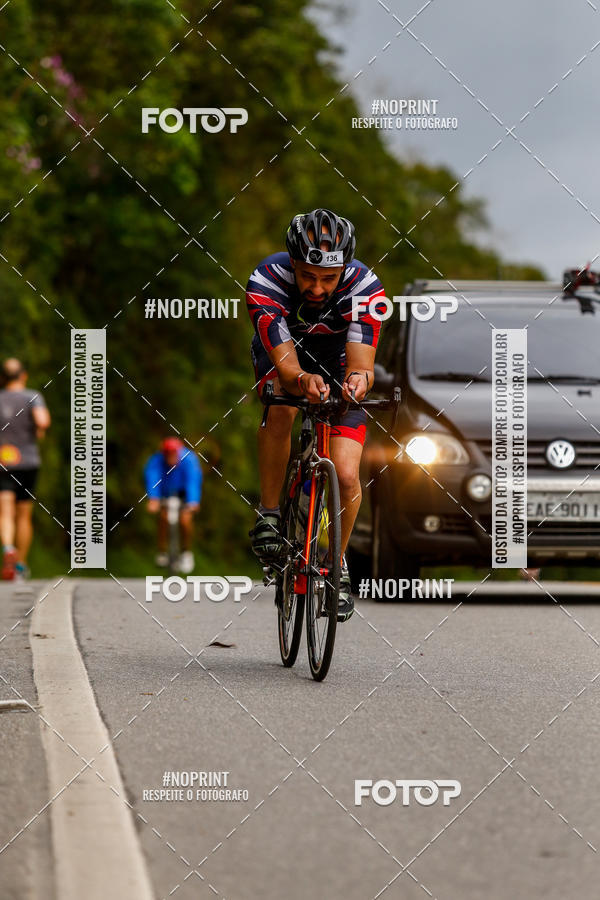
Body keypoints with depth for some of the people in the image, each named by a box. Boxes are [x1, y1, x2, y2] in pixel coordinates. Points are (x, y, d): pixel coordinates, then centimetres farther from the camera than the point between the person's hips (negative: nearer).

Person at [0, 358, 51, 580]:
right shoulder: (33, 397, -3)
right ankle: (21, 565, 20)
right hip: (28, 461, 0)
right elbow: (42, 421, -21)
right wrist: (40, 431, 1)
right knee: (24, 516, 13)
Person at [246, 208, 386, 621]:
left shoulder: (365, 288, -32)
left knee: (346, 477, -15)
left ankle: (337, 563, 13)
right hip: (282, 357, 0)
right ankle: (269, 516, -20)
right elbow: (285, 364, -40)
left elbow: (361, 359, -39)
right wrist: (303, 381, -62)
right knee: (282, 406, -37)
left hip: (337, 366, 1)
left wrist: (358, 378, -63)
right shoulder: (266, 282, -34)